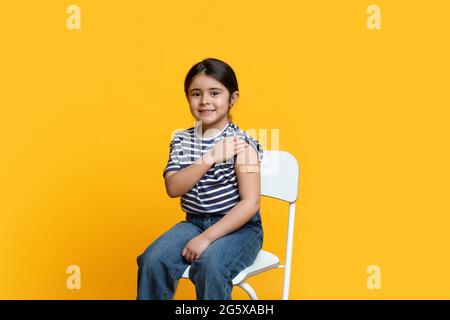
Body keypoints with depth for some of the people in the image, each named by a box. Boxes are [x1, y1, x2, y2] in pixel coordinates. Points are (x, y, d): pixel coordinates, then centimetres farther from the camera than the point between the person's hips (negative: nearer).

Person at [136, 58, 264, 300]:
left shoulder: (241, 143, -11)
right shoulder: (182, 140, 4)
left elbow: (250, 202, -16)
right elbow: (173, 188, -9)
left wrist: (206, 238, -22)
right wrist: (210, 157, -20)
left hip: (238, 226, -4)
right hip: (194, 222, 4)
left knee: (209, 265, -33)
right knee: (153, 260, -20)